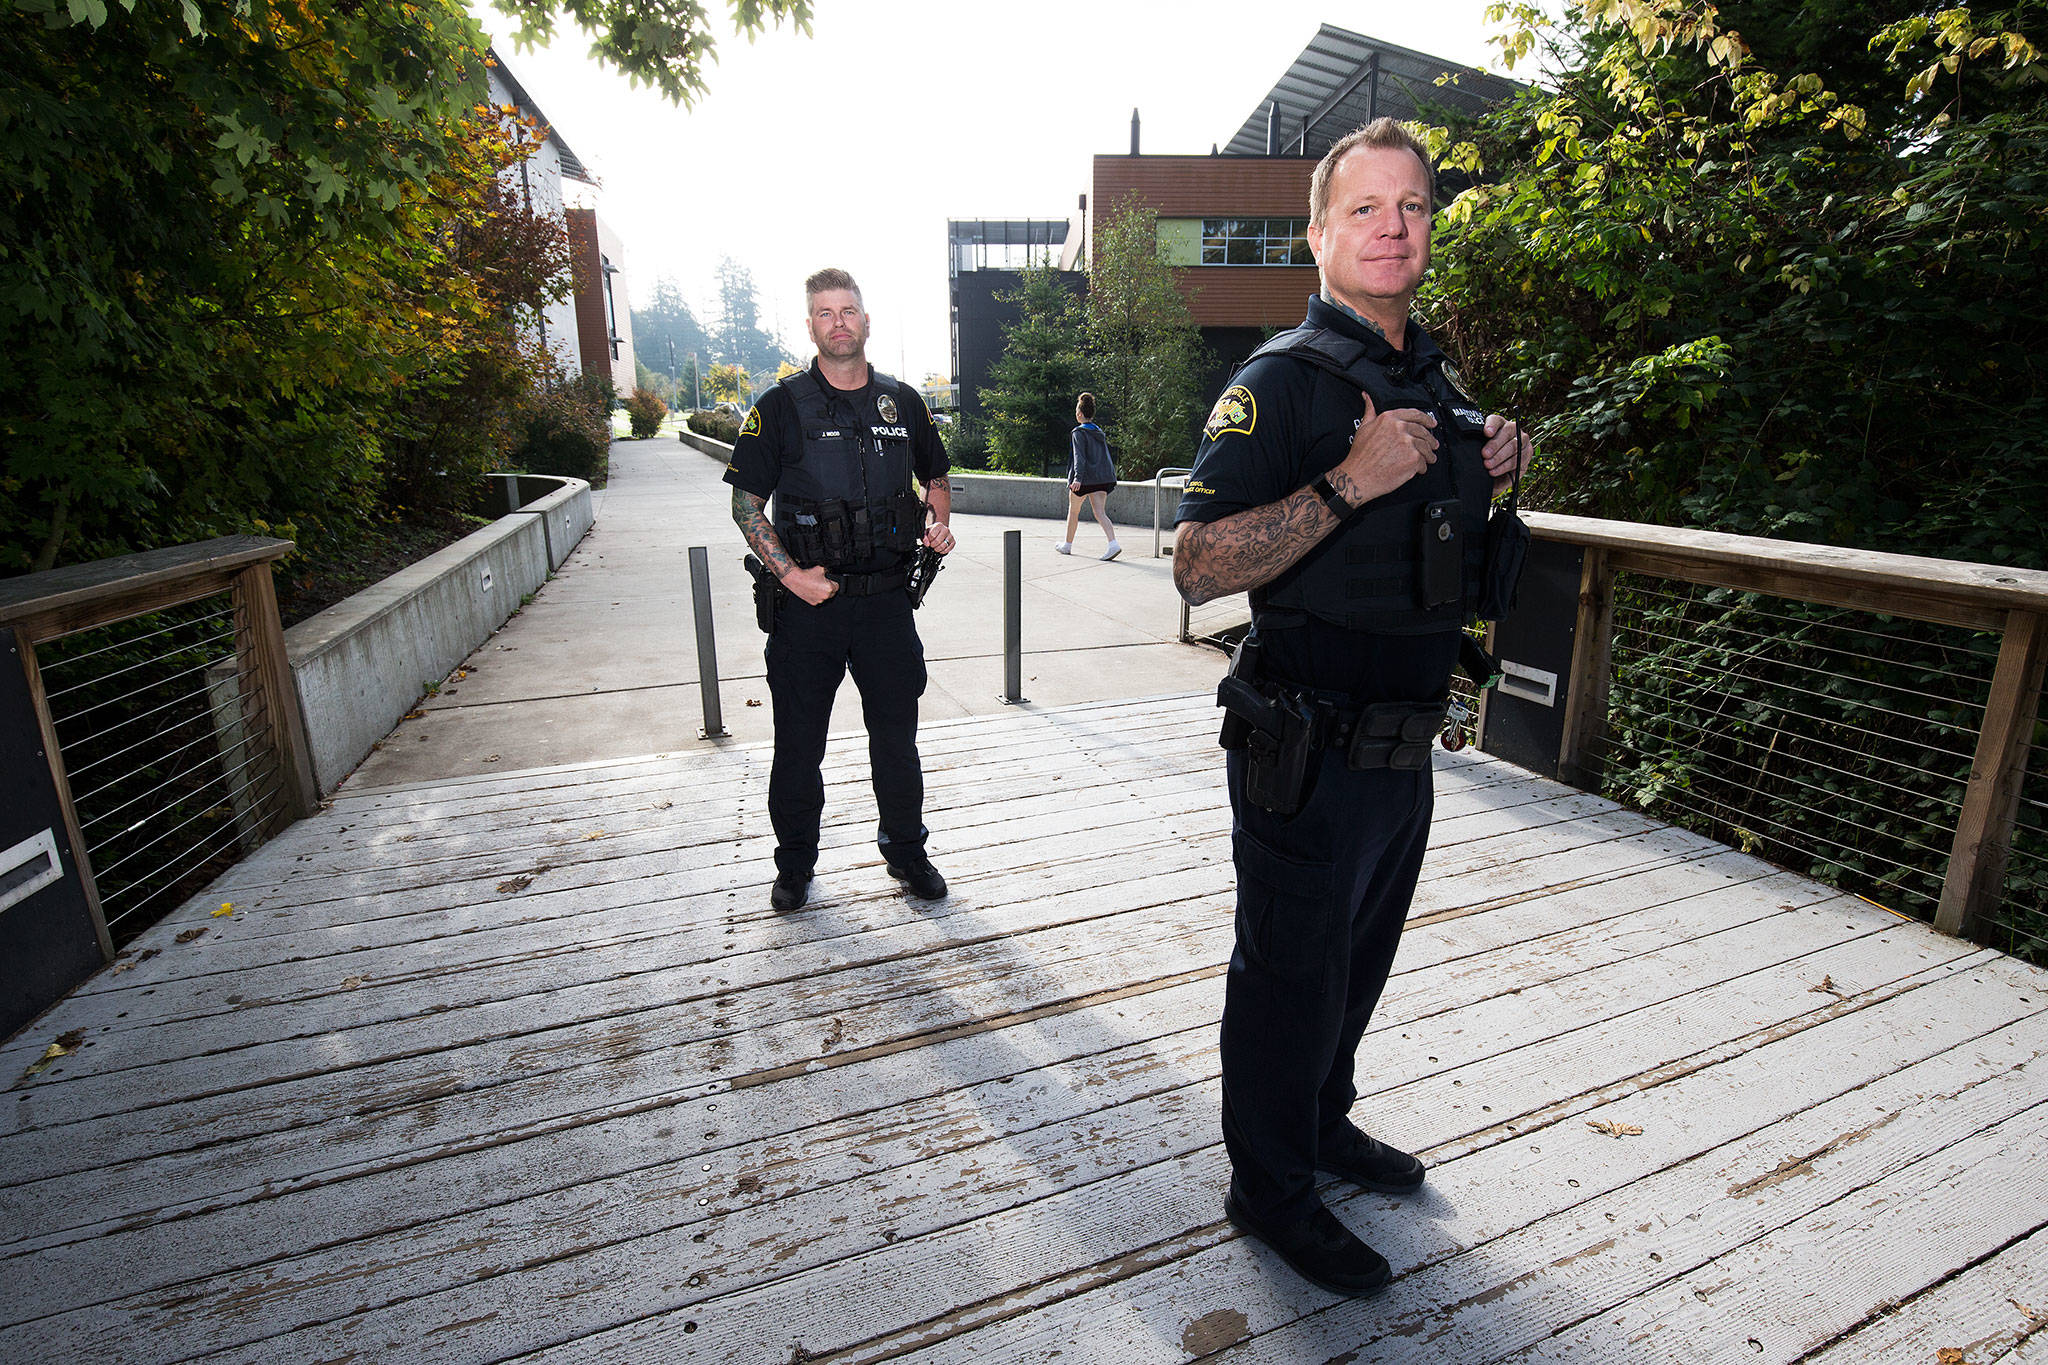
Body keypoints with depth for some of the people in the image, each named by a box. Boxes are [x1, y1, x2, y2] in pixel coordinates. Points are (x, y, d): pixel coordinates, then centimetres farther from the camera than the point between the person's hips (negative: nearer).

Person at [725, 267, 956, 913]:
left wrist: (940, 522, 1)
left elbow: (936, 476, 22)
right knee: (798, 745, 8)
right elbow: (746, 502, 0)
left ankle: (906, 851, 30)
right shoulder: (782, 406, -1)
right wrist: (788, 571, -13)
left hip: (886, 599, 2)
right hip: (809, 600, -2)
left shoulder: (903, 403, 8)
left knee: (897, 738, 11)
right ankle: (795, 864, 28)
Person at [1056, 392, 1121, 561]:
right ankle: (1113, 543, -24)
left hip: (1084, 477, -6)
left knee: (1073, 511, 12)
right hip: (1103, 477, 6)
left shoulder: (1078, 433, -7)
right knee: (1100, 513, -3)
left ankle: (1067, 545, 26)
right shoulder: (1100, 432, 15)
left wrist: (1077, 478, -27)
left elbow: (1079, 456, -19)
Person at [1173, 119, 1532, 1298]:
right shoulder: (1283, 379, -13)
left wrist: (1493, 471, 5)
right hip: (1310, 752, -8)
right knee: (1291, 972, 8)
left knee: (1361, 957, 23)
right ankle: (1270, 1186, 31)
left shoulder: (1436, 378, 13)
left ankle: (1324, 1122, 47)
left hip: (1404, 746, 8)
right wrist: (1349, 483, -30)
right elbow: (1198, 568, -23)